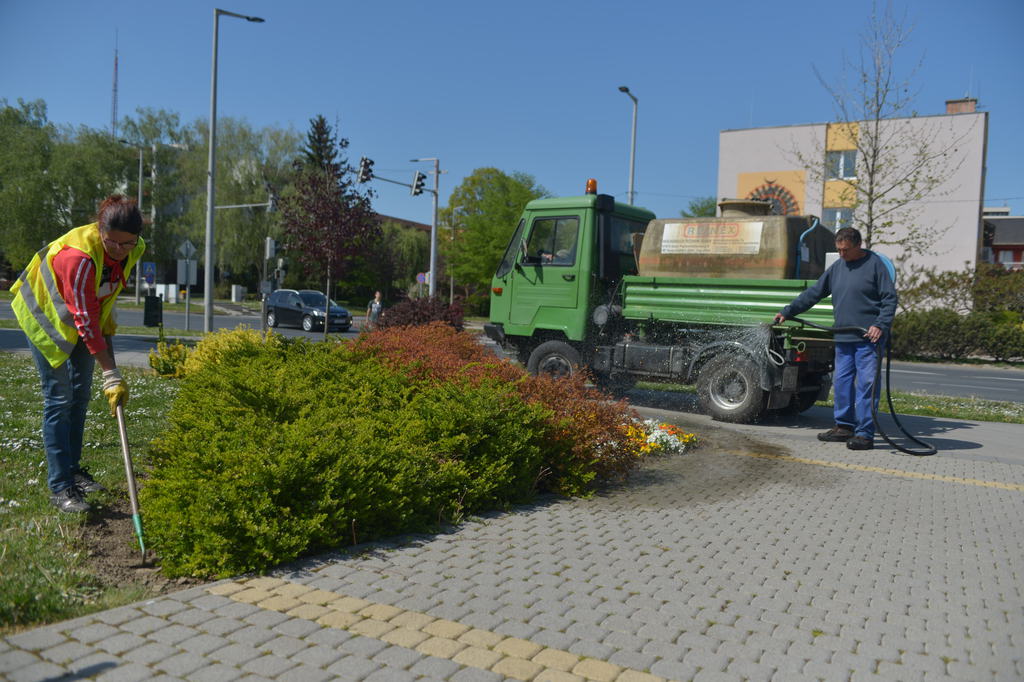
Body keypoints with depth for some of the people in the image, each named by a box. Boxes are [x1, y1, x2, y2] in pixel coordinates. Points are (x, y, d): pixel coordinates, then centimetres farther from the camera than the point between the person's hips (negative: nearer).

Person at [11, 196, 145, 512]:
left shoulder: (133, 250, -16)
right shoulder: (79, 256, -38)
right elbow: (85, 321, -37)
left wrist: (107, 323, 5)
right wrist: (112, 375, -37)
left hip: (86, 316, 7)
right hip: (46, 316, -7)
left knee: (80, 395, 11)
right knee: (59, 400, -10)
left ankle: (73, 470, 24)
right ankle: (60, 488, -6)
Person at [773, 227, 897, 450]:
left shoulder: (875, 264, -2)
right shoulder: (837, 267, 16)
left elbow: (889, 299, -5)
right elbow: (813, 293, 20)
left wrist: (880, 325, -18)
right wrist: (787, 312, 17)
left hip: (868, 338, -6)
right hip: (843, 339, 7)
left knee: (866, 384, -7)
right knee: (841, 382, 9)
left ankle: (865, 434, -3)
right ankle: (844, 427, 21)